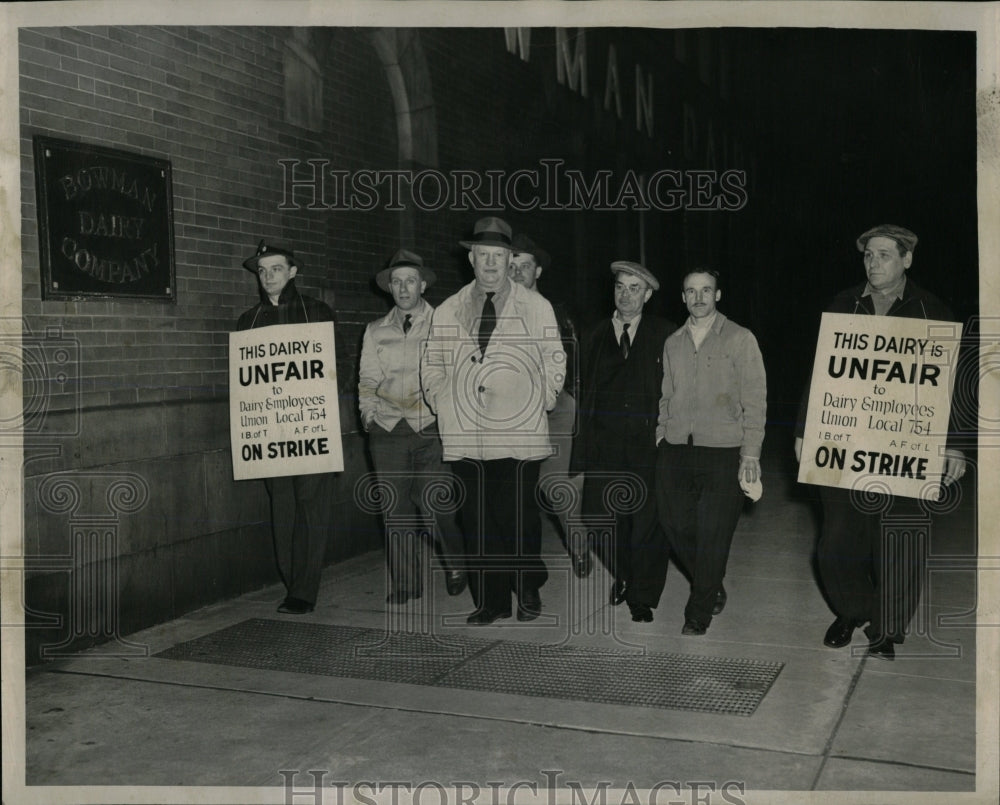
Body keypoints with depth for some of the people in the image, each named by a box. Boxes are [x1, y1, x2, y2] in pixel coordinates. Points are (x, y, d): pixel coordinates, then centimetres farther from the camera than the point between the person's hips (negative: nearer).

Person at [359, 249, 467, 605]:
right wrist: (369, 413, 2)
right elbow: (367, 380, 16)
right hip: (387, 429, 3)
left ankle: (455, 565, 15)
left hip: (431, 428, -3)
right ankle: (404, 584, 11)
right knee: (395, 508, 1)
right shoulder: (375, 331, 18)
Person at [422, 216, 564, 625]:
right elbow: (431, 368, 18)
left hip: (521, 434, -2)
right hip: (466, 436, 2)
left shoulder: (536, 307, 8)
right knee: (477, 521, 3)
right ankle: (490, 601, 15)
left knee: (519, 517, -3)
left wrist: (540, 403, 4)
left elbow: (555, 362, 12)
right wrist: (446, 406, 7)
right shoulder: (447, 312, 12)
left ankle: (528, 591, 18)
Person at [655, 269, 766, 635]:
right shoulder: (673, 343, 14)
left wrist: (751, 454, -8)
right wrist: (660, 437, 9)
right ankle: (713, 591, 31)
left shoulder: (740, 340, 0)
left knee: (712, 536, -2)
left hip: (722, 452, -4)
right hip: (675, 451, 4)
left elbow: (755, 401, -2)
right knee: (677, 527, 5)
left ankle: (698, 614, 15)